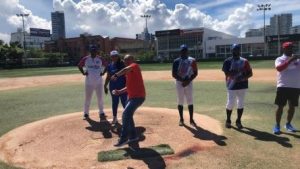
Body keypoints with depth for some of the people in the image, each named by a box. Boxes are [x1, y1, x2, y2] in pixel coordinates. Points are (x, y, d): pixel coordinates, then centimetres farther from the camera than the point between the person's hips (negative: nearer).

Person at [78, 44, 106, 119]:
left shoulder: (100, 59, 2)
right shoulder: (85, 59, 0)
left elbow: (106, 66, 15)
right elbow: (79, 66, 13)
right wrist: (83, 72, 0)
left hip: (99, 82, 1)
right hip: (89, 82, -1)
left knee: (100, 98, 9)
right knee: (88, 98, 5)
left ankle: (101, 112, 23)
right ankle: (86, 113, 18)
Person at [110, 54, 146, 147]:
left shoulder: (135, 66, -9)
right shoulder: (129, 72, 17)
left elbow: (127, 69, -33)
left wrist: (116, 75, -34)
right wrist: (120, 91, 10)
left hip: (138, 96, -10)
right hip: (131, 96, 10)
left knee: (126, 114, -17)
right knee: (128, 115, 15)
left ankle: (123, 139, -11)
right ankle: (133, 136, 28)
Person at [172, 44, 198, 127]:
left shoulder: (192, 61, 0)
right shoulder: (176, 61, -1)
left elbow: (195, 73, 2)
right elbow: (174, 74, -4)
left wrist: (188, 81, -12)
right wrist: (182, 80, -17)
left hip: (189, 83, 0)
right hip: (179, 83, 0)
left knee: (190, 101, 2)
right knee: (180, 101, 5)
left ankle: (191, 119, 11)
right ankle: (181, 119, 16)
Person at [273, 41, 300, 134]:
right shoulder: (280, 59, -1)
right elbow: (279, 68, -21)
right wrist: (290, 60, -25)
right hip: (283, 86, -4)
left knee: (292, 106, 11)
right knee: (280, 106, -2)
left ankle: (288, 124, 26)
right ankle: (277, 125, 5)